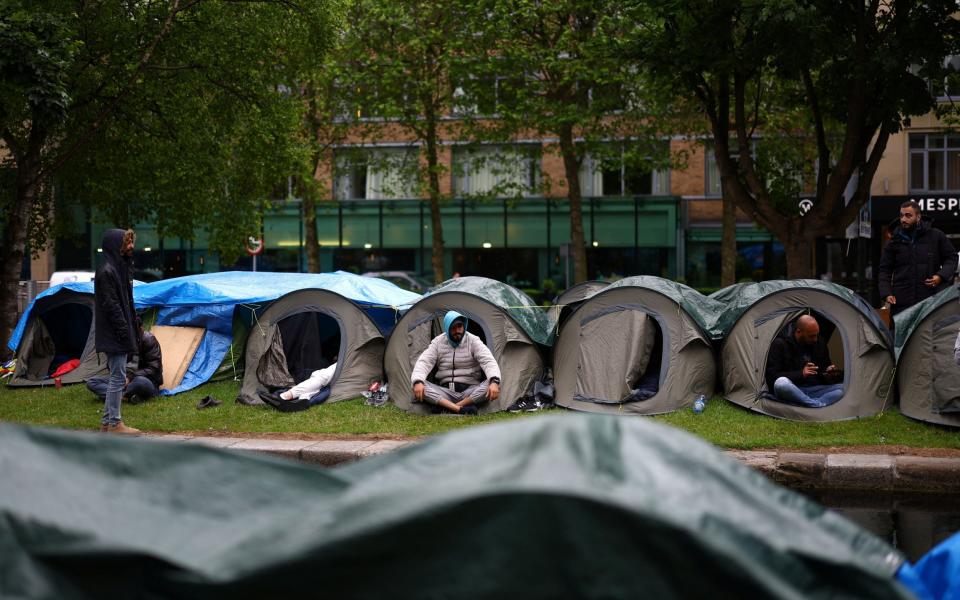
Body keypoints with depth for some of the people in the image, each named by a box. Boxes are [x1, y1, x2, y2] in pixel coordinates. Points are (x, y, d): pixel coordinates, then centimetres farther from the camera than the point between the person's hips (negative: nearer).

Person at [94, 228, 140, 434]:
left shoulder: (119, 268, 16)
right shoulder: (106, 271, -15)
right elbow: (111, 305, -20)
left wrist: (132, 327, 17)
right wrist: (124, 331, -20)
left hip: (118, 334, 10)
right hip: (114, 334, -10)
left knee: (116, 376, 14)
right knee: (118, 377, -6)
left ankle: (107, 421, 19)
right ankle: (114, 423, -2)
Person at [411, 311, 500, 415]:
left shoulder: (473, 341, -2)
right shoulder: (438, 342, 4)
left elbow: (489, 362, -16)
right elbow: (424, 362, -8)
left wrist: (494, 382, -38)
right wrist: (418, 382, -31)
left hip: (470, 392, -1)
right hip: (446, 393, 1)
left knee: (489, 386, -32)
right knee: (421, 387, -28)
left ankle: (448, 408, -36)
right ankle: (461, 410, -43)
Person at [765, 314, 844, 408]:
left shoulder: (819, 344, 10)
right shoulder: (780, 344, -5)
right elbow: (772, 376, -11)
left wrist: (829, 373, -2)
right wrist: (800, 374, -20)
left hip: (813, 390, 5)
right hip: (791, 392, -5)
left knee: (843, 388, -20)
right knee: (782, 383, -40)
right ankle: (819, 405, -36)